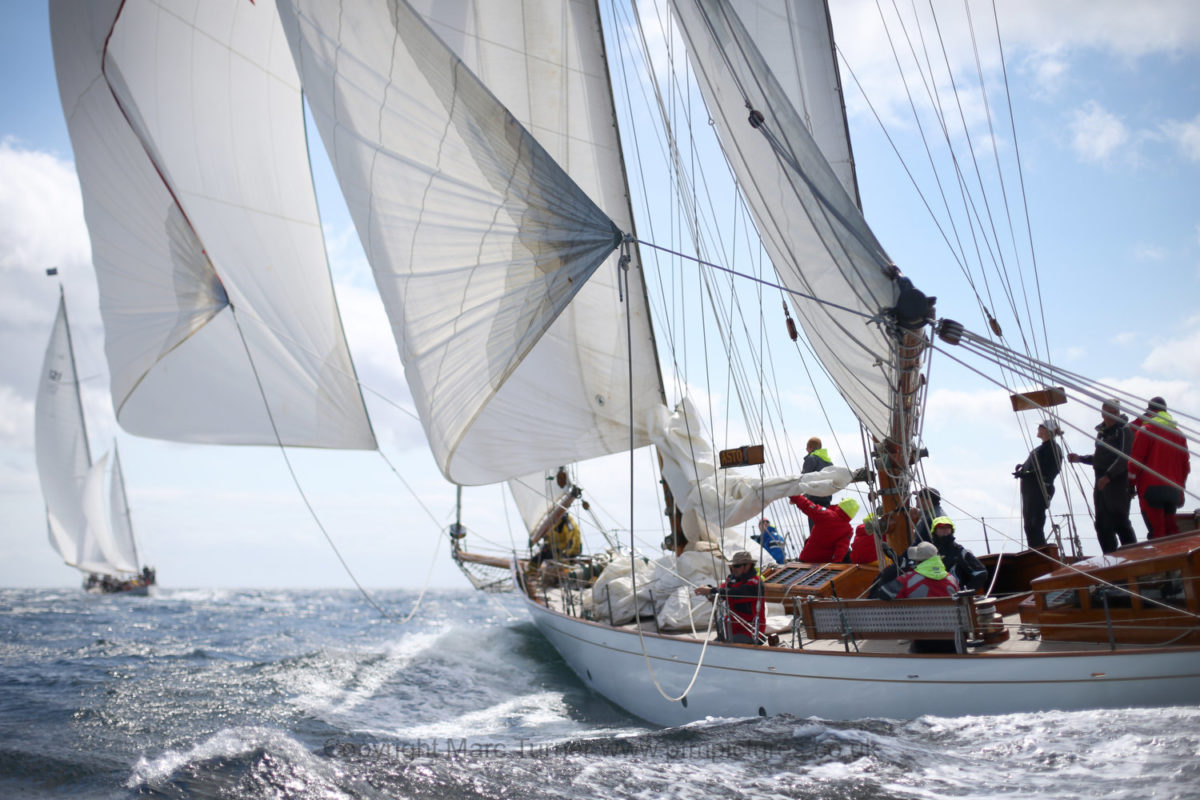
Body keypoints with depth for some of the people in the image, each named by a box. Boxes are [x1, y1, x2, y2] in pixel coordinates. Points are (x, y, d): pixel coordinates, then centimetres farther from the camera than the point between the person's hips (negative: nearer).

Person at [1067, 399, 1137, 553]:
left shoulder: (1124, 430, -7)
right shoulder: (1102, 431, 17)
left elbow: (1124, 458, -18)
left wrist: (1108, 476, -25)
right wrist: (1080, 458, 17)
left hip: (1117, 483, -8)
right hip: (1101, 483, 8)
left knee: (1120, 523, -7)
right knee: (1102, 525, 8)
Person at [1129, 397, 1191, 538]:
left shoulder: (1145, 430, -3)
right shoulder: (1178, 433, 15)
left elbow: (1135, 460, -7)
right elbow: (1185, 464, 17)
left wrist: (1131, 483, 0)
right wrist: (1180, 489, 22)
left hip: (1151, 488, -6)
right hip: (1173, 490, 6)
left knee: (1156, 530, -7)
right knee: (1171, 528, 12)